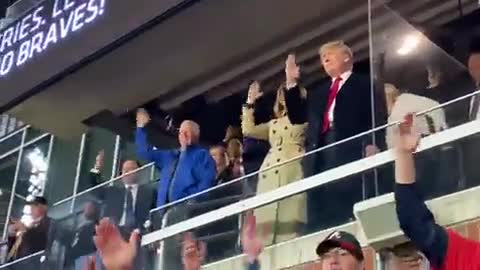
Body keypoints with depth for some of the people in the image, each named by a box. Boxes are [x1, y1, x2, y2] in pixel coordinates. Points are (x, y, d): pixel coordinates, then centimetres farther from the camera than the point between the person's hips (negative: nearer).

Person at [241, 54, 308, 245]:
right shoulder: (274, 124, 30)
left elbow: (296, 104, -8)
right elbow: (248, 129, 21)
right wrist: (250, 103, 19)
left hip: (293, 172, -5)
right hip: (270, 175, 5)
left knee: (289, 221, -17)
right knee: (268, 223, -4)